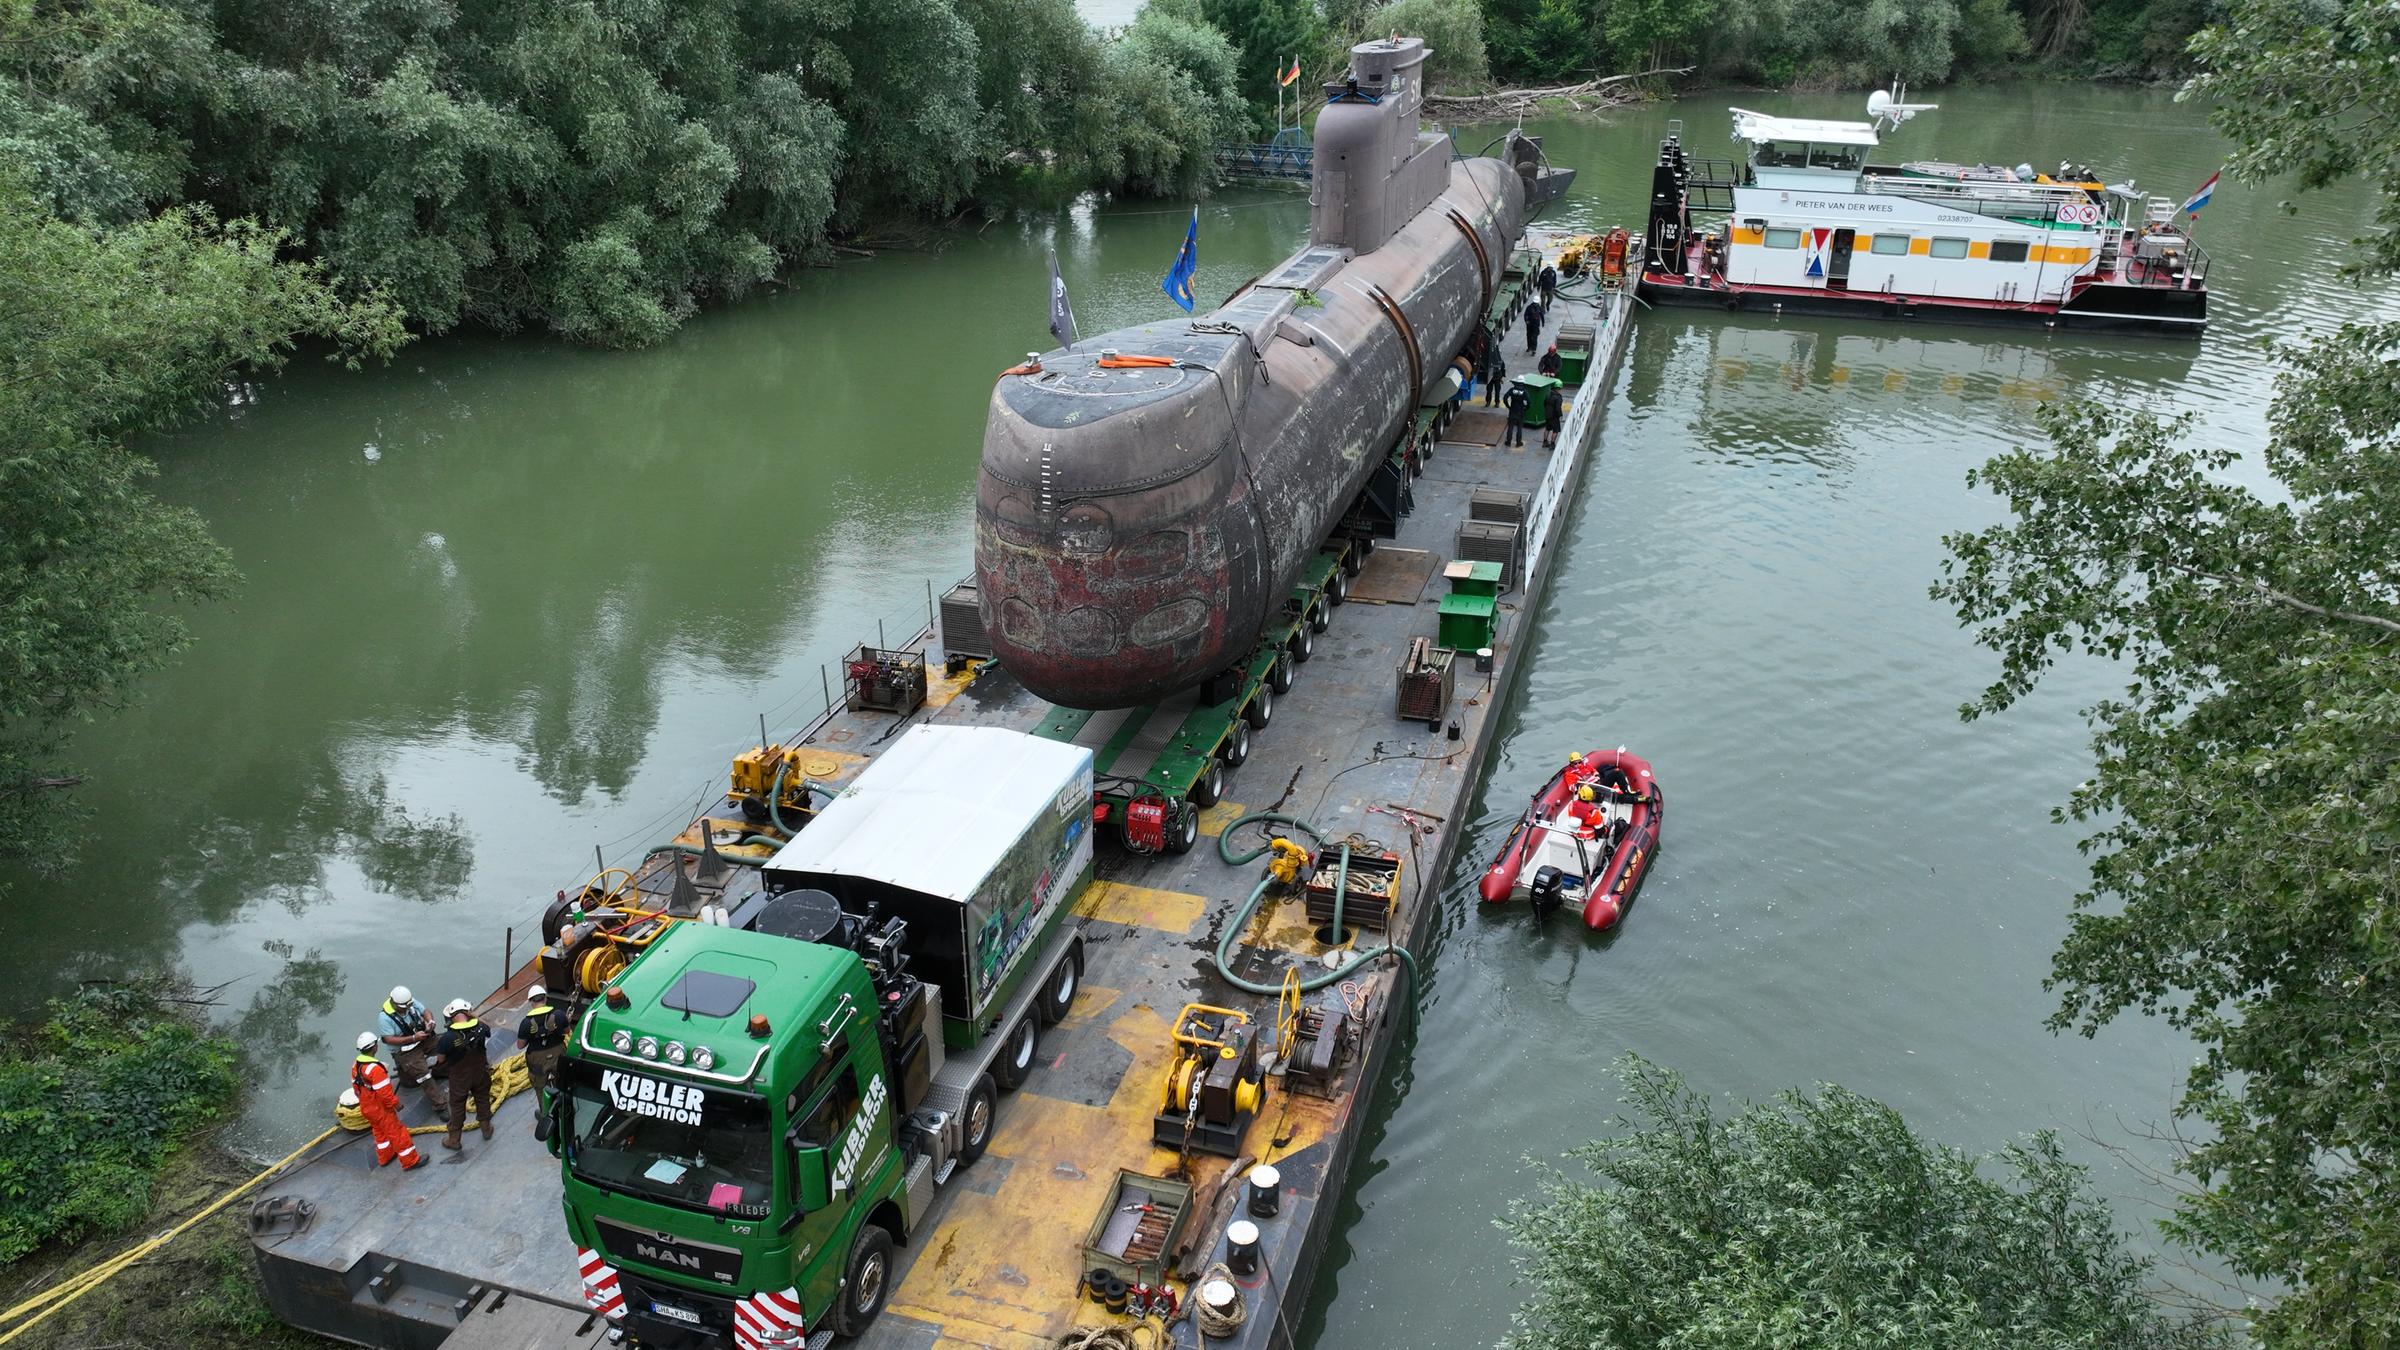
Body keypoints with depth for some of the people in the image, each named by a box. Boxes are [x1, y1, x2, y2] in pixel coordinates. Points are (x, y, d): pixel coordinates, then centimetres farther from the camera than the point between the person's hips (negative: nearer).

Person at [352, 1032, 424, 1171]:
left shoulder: (355, 1065, -5)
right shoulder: (375, 1068, -33)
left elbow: (356, 1087, 9)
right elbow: (384, 1093, -29)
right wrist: (395, 1103, -13)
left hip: (366, 1108, 9)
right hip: (381, 1109, -9)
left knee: (380, 1132, 27)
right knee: (397, 1133, 4)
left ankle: (385, 1158, 43)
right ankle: (410, 1161, 13)